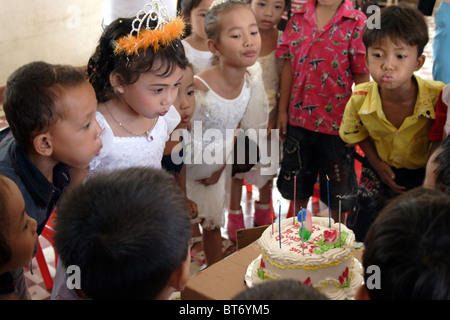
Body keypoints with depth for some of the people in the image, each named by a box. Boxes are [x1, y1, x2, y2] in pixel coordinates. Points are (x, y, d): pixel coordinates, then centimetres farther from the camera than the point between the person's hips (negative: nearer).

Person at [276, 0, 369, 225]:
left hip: (337, 120, -3)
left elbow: (362, 75, -9)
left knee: (337, 192, 12)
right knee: (297, 188, 20)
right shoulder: (298, 18, 1)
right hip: (298, 119, 4)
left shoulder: (357, 23, -10)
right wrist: (282, 111, 5)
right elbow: (288, 65, 4)